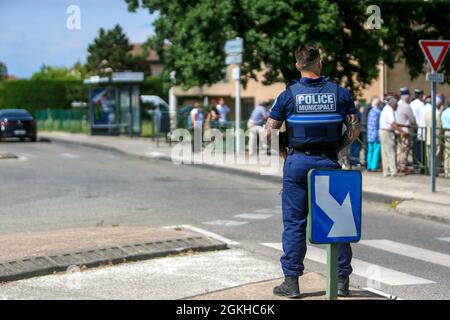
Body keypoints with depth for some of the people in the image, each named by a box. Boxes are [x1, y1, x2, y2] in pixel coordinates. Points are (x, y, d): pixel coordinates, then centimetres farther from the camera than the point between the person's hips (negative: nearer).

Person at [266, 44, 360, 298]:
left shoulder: (288, 95, -2)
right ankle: (342, 280, 11)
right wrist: (336, 150, 12)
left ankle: (292, 281, 5)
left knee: (294, 223, 5)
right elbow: (354, 130, 1)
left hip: (298, 163, -1)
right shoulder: (340, 93, 1)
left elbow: (270, 133, -1)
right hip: (329, 163, 1)